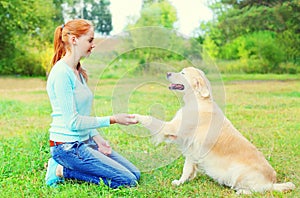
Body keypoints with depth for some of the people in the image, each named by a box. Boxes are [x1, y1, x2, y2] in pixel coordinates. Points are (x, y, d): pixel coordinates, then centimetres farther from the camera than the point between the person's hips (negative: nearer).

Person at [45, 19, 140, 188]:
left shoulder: (79, 71, 11)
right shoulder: (62, 73, -17)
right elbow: (73, 121, -20)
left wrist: (96, 137, 2)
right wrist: (112, 119, -19)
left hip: (86, 141, 9)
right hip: (67, 146, -9)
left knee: (136, 174, 10)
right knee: (128, 181, -12)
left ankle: (65, 167, 11)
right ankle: (62, 171, -3)